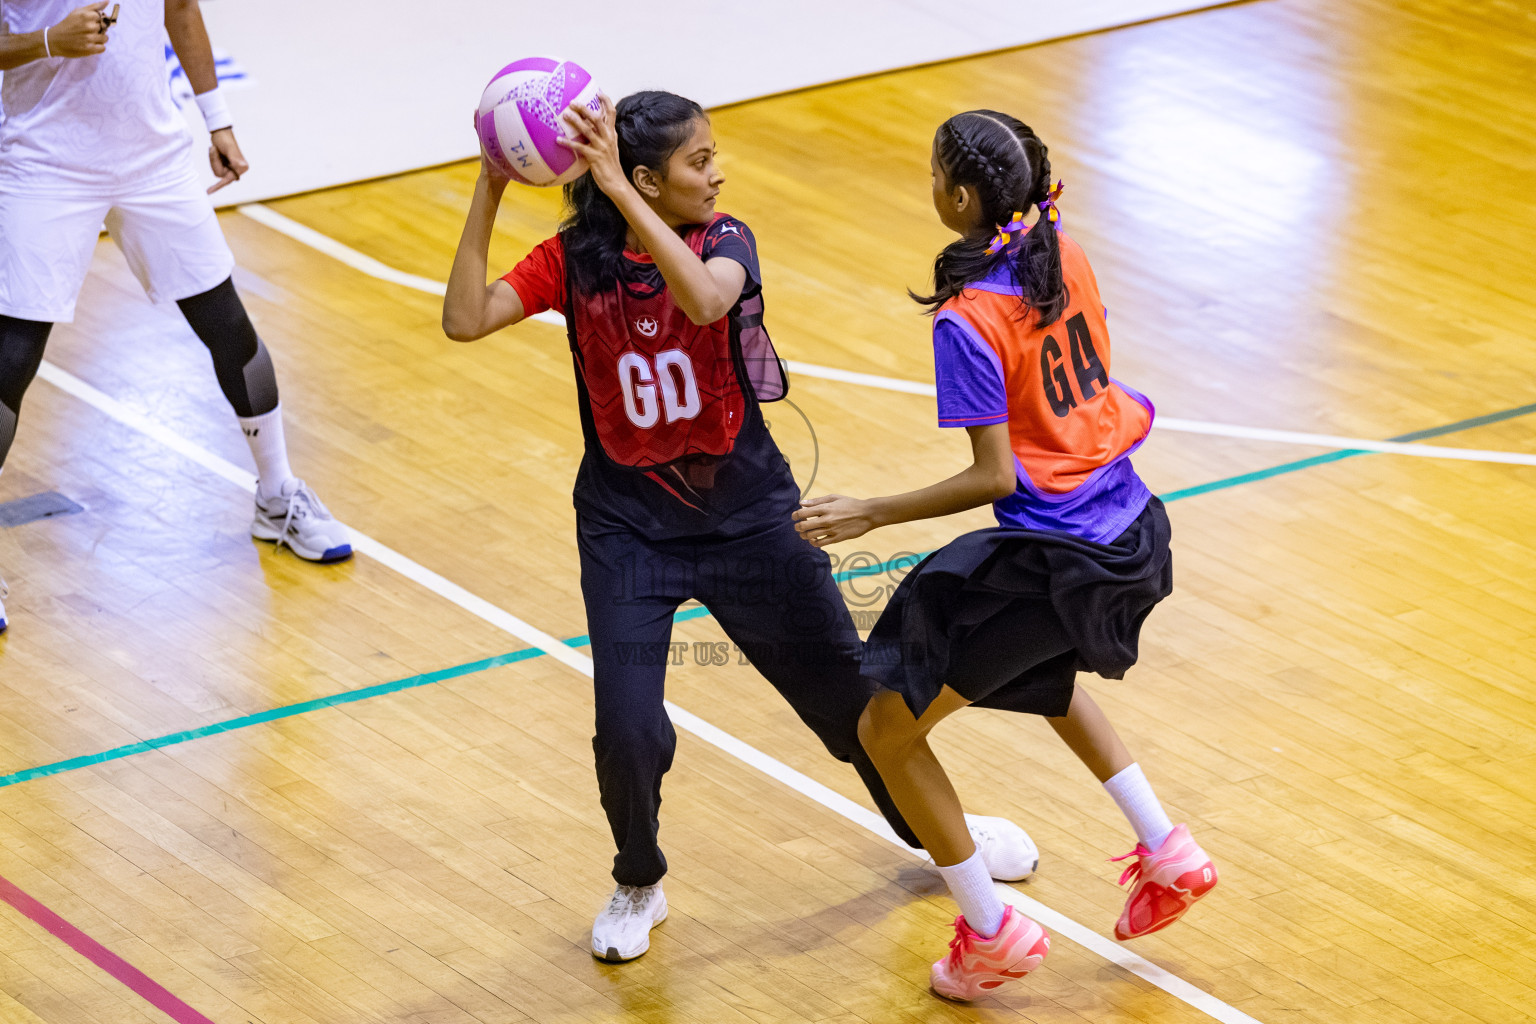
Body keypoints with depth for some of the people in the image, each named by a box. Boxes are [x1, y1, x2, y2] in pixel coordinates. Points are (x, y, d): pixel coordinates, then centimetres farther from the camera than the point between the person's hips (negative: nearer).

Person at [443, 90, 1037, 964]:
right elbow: (466, 319, -20)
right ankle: (639, 886, 16)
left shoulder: (725, 240, -11)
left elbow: (704, 298, -36)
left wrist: (617, 194, -40)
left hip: (746, 512, 1)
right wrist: (488, 194, -26)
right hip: (628, 524, -1)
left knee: (847, 688, 13)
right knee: (630, 734, -14)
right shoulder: (575, 260, -8)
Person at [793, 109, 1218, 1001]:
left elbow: (995, 477, -21)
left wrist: (870, 514, -17)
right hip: (1127, 530, 9)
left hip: (1051, 558, -9)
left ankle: (994, 933, 13)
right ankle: (1169, 854, 38)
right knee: (1044, 677, 39)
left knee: (887, 728, 6)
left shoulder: (967, 321, -22)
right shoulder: (1066, 257, -1)